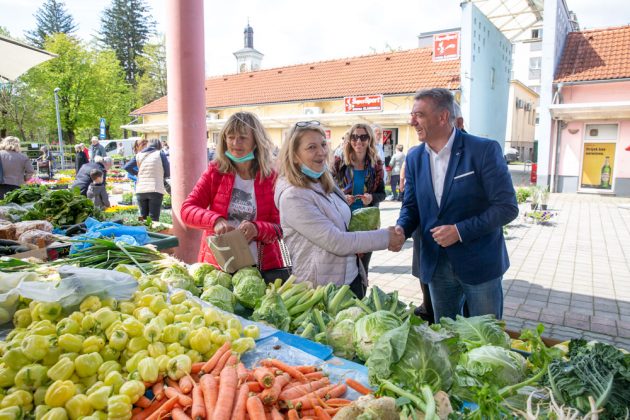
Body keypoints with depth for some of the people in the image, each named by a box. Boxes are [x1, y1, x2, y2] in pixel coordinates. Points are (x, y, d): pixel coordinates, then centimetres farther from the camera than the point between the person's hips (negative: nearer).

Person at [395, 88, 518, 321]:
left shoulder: (484, 150, -13)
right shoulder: (414, 158, 3)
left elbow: (507, 207, -14)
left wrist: (460, 230, -22)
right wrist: (402, 228, -12)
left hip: (479, 264, -4)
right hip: (436, 265, 5)